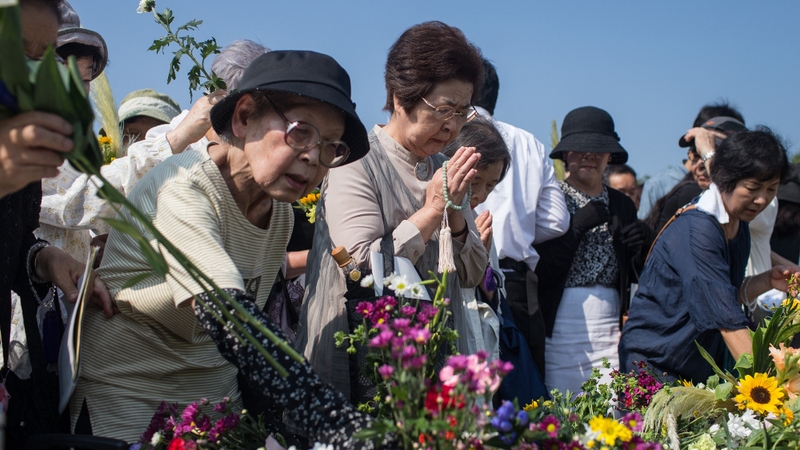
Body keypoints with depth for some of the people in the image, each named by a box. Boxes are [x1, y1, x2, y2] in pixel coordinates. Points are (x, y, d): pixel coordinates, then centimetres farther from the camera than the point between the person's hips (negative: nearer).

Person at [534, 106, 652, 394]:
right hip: (560, 329, -4)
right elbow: (537, 274, -9)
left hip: (610, 332, 4)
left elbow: (632, 278, 17)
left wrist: (642, 248, -3)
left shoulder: (622, 205, 14)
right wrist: (576, 227, -15)